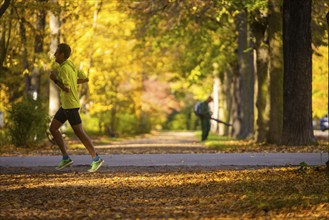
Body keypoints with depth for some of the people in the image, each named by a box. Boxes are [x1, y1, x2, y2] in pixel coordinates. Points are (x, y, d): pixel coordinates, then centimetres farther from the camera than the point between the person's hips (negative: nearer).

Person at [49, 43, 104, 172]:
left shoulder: (64, 69, -19)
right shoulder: (72, 66, 10)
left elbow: (67, 89, -26)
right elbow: (85, 79, 17)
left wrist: (55, 80, -16)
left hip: (71, 105, -10)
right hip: (65, 105, 10)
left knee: (79, 132, -6)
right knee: (53, 128, 9)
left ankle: (96, 159, -1)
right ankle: (65, 158, 9)